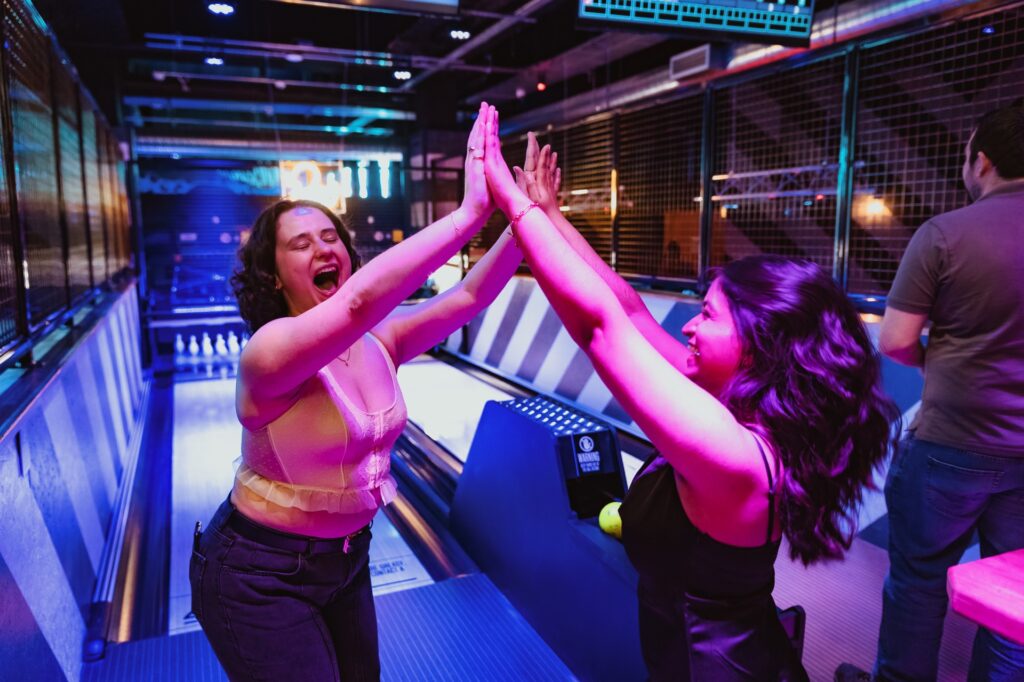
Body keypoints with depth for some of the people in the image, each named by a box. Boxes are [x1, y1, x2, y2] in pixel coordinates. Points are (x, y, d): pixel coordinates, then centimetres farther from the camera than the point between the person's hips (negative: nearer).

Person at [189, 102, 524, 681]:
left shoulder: (377, 341, -6)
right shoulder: (270, 351, -27)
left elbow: (468, 297, -14)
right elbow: (359, 300, -45)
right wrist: (472, 212, -47)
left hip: (344, 557, 7)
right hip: (261, 576, -7)